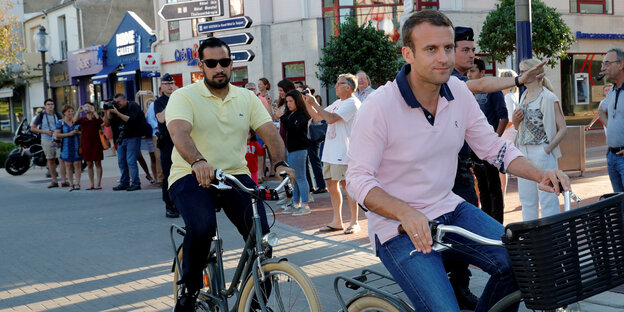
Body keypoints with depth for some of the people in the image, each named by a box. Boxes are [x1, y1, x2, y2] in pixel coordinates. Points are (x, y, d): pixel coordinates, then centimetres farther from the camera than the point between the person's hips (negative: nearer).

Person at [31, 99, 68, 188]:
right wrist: (45, 131, -9)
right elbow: (32, 128, 3)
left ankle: (63, 181, -12)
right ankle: (54, 181, 16)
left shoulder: (57, 115, 7)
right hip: (47, 140, 0)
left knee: (61, 159, -11)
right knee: (51, 160, 7)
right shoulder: (41, 116, 2)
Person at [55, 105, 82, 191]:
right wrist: (68, 134, -14)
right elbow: (57, 135, -5)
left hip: (77, 146, 0)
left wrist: (78, 132, -10)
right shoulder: (60, 123, 2)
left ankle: (77, 183, -2)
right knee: (68, 165, 3)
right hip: (66, 147, 0)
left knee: (77, 165, -5)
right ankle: (71, 184, 8)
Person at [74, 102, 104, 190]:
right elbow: (74, 121, -10)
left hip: (96, 142, -3)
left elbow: (100, 121, -21)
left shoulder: (96, 118, 3)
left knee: (97, 163, 0)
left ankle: (98, 183, 2)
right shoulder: (82, 119, 9)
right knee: (89, 164, 6)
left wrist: (93, 111, -19)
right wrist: (78, 111, -10)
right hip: (85, 143, 3)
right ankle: (92, 184, 10)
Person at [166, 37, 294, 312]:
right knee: (202, 227, -31)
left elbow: (270, 132, 0)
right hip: (190, 176, -3)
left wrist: (280, 163, -21)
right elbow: (179, 132, -21)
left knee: (261, 233, -14)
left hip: (235, 174, 4)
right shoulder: (184, 97, -2)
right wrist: (198, 162, -42)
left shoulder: (247, 98, 11)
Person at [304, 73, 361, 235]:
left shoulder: (352, 103, -11)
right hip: (330, 152, 9)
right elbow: (317, 117, 22)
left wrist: (314, 103, -12)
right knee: (331, 184, 9)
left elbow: (330, 118, -20)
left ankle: (354, 222, 3)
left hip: (343, 152, -9)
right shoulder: (337, 103, 19)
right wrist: (308, 102, 8)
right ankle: (336, 221, 17)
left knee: (346, 185, -5)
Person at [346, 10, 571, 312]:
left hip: (449, 209, 6)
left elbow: (494, 147, 8)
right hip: (399, 229, -5)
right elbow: (357, 179, -18)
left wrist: (540, 174, -9)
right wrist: (405, 213, -34)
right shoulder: (379, 107, -18)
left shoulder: (459, 92, 0)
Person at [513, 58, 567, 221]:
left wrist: (548, 149, -18)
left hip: (542, 153, -7)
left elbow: (562, 128, -11)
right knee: (526, 200, 13)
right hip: (524, 152, 7)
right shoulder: (524, 96, 13)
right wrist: (515, 119, 1)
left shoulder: (548, 98, -9)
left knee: (547, 198, -2)